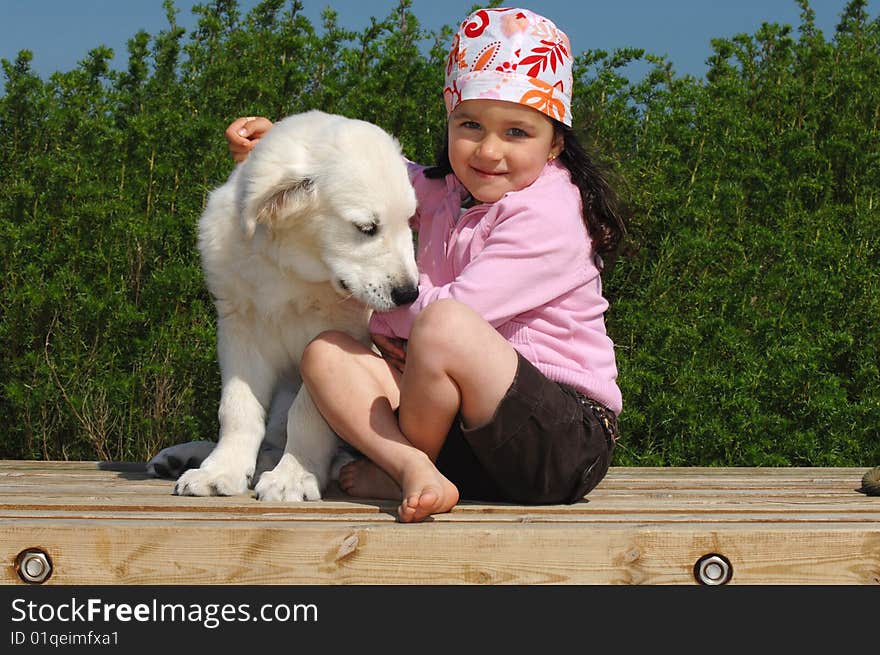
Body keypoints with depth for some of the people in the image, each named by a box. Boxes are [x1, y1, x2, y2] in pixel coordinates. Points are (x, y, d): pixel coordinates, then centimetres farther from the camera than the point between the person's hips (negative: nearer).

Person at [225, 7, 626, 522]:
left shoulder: (548, 213, -12)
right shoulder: (443, 193, 13)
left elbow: (450, 311, -19)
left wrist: (378, 311, -1)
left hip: (568, 438, -7)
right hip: (467, 427, 8)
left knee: (444, 325, -32)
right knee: (325, 352, -5)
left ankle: (398, 470, -8)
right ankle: (415, 469, -28)